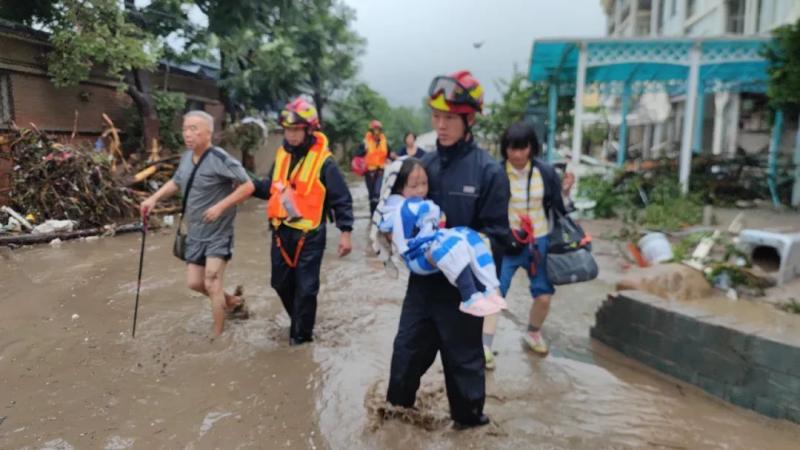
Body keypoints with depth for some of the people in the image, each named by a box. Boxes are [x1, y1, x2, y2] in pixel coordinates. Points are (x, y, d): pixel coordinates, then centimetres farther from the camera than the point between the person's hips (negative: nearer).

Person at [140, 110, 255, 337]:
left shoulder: (220, 159, -21)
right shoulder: (186, 157, 3)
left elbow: (248, 186, -22)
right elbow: (176, 182, 20)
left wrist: (221, 206, -28)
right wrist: (154, 198, 5)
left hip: (218, 234, -8)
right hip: (195, 233, 8)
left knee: (211, 285, -7)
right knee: (194, 283, 13)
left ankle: (218, 337, 9)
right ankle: (233, 301, 37)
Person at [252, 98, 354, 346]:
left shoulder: (323, 161, -12)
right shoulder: (282, 154, 7)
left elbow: (341, 198, -9)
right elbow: (271, 188, 16)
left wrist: (345, 232, -13)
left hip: (309, 235, -6)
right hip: (282, 231, 6)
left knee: (305, 287, 3)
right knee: (281, 282, 16)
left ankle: (301, 334, 21)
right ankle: (300, 321, 39)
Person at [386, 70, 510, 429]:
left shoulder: (489, 171, -10)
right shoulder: (423, 164, 3)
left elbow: (496, 234, -9)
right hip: (422, 279, 4)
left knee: (462, 358, 13)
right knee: (406, 352, 15)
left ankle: (469, 420, 36)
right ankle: (398, 414, 37)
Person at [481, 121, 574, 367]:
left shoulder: (545, 172, -4)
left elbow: (559, 206, 4)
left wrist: (565, 190, -14)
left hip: (539, 241, 3)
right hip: (506, 243, -2)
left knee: (544, 295, 8)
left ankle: (533, 333, 36)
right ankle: (485, 346, 2)